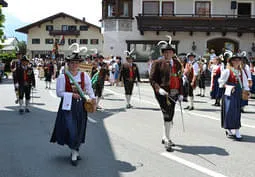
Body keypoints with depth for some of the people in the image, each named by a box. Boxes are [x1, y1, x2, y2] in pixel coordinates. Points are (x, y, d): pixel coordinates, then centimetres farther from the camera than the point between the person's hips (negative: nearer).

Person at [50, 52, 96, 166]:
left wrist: (93, 99, -6)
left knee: (79, 129, 10)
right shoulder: (62, 77, -6)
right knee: (71, 129, -8)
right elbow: (59, 93, -6)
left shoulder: (84, 75, 3)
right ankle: (75, 153, 11)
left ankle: (75, 152, 28)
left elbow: (89, 89, 9)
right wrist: (72, 94, -16)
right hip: (68, 105, -4)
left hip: (80, 105, 4)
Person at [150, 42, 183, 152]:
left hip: (173, 93, 6)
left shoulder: (177, 63, 13)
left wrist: (180, 93, 10)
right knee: (167, 116, -11)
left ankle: (165, 138, 30)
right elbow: (152, 79, -5)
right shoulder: (158, 63, -2)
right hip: (163, 93, -6)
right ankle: (167, 141, -1)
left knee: (170, 116, 14)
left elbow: (180, 79, 17)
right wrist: (159, 89, -20)